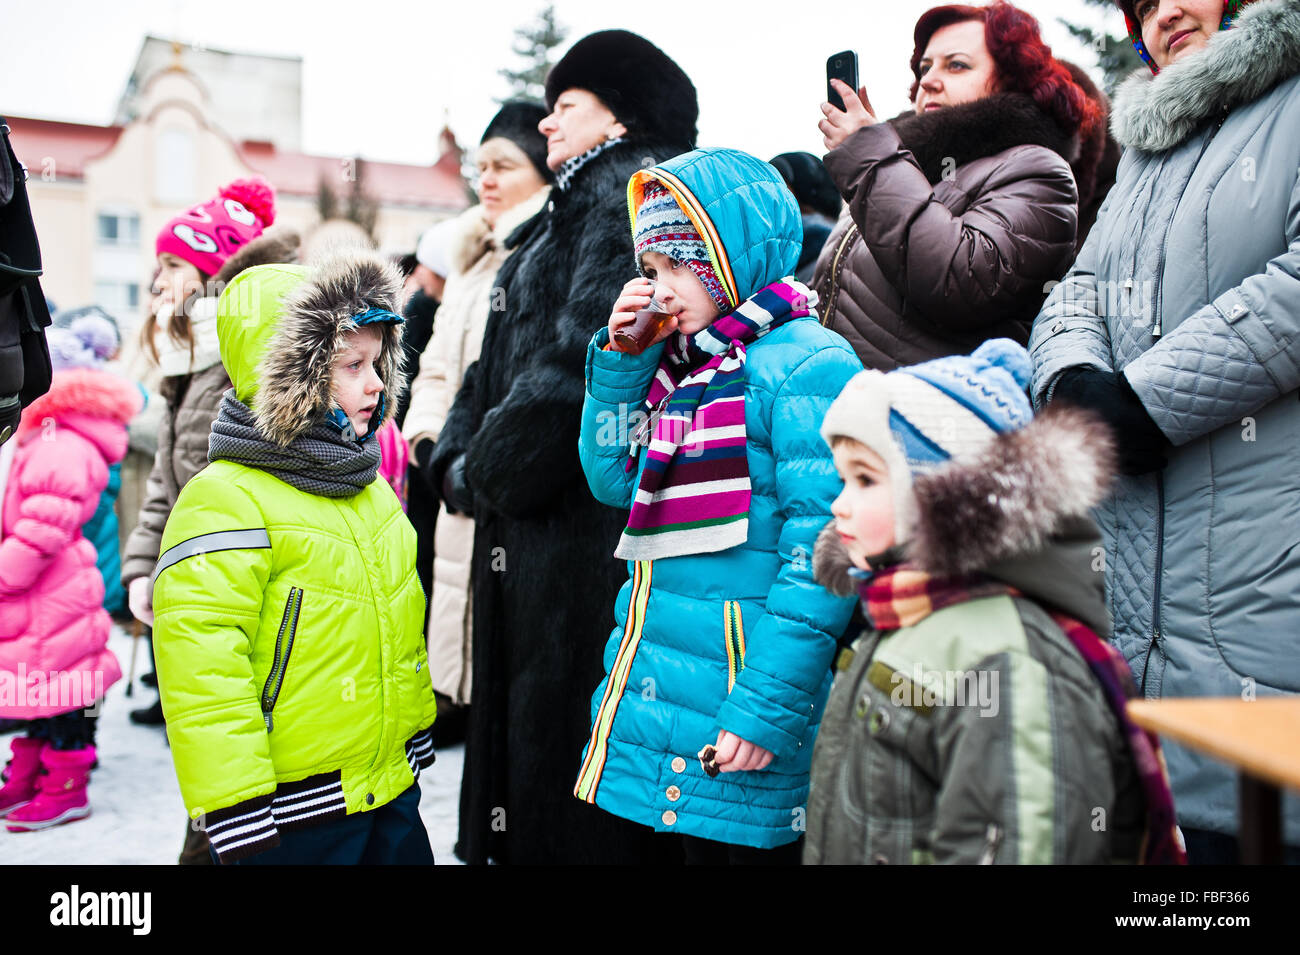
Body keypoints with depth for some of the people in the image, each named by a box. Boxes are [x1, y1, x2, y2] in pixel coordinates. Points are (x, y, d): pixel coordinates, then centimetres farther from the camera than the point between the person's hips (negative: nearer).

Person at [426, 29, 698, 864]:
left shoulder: (632, 188, -7)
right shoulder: (563, 215, 24)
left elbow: (584, 354, -19)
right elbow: (499, 362, 21)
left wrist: (491, 470, -11)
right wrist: (458, 456, 6)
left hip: (588, 522, -10)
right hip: (532, 533, 10)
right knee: (523, 721, 15)